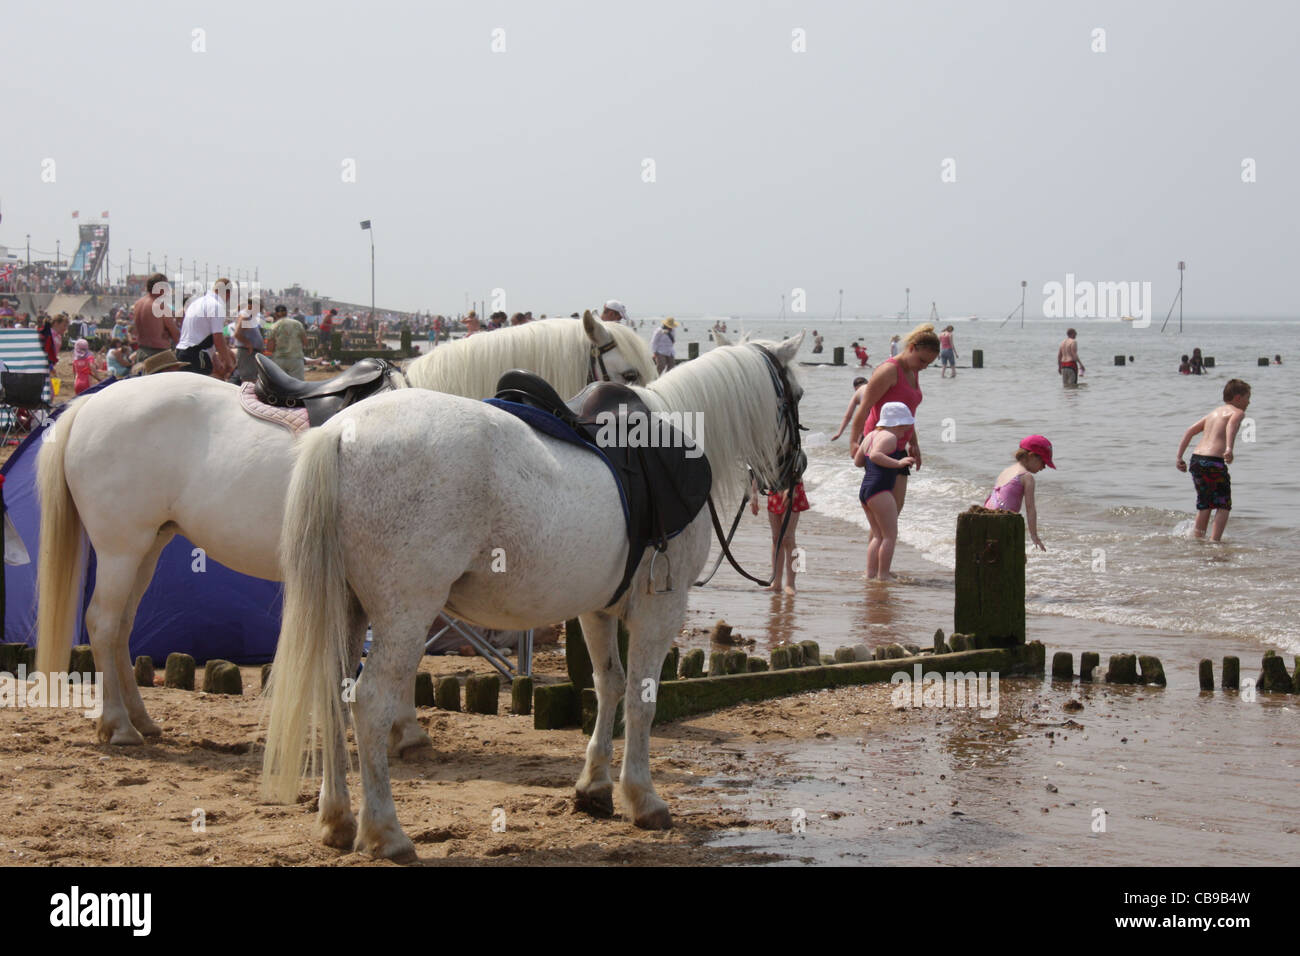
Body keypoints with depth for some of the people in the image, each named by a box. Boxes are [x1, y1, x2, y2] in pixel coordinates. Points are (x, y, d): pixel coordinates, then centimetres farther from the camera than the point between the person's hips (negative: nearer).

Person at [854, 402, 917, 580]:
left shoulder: (871, 435, 16)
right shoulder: (889, 437, -11)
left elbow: (858, 461, 21)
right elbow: (875, 455, -27)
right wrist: (897, 463, -32)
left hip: (864, 490, 10)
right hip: (880, 491, -10)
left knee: (878, 535, 15)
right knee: (890, 535, -5)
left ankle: (870, 572, 10)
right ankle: (883, 574, -6)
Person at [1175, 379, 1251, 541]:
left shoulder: (1214, 413, 24)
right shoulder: (1237, 412, 3)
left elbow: (1190, 431, 20)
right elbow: (1231, 424, -21)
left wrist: (1179, 457, 19)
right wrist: (1229, 448, -36)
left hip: (1196, 460, 7)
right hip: (1213, 461, -7)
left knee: (1204, 505, 22)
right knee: (1223, 506, 3)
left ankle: (1197, 538, 23)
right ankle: (1214, 541, -8)